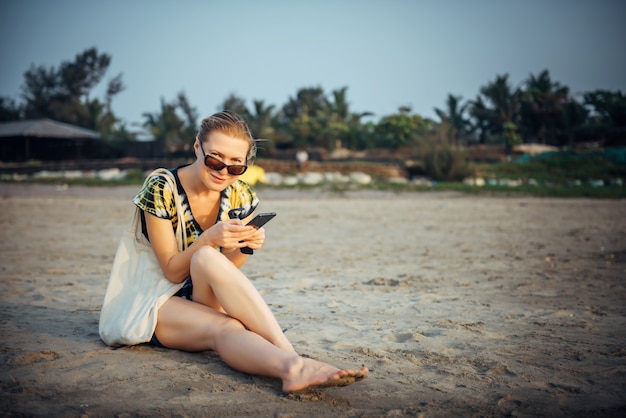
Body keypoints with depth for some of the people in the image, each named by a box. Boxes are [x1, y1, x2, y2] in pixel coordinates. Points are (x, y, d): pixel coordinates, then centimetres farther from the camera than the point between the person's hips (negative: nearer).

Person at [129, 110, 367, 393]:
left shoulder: (242, 198, -2)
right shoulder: (161, 190, -14)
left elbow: (226, 276, 1)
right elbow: (173, 272, -13)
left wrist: (244, 246, -21)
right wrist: (209, 238, -31)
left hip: (210, 304, 3)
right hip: (161, 305, -3)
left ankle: (291, 367, -46)